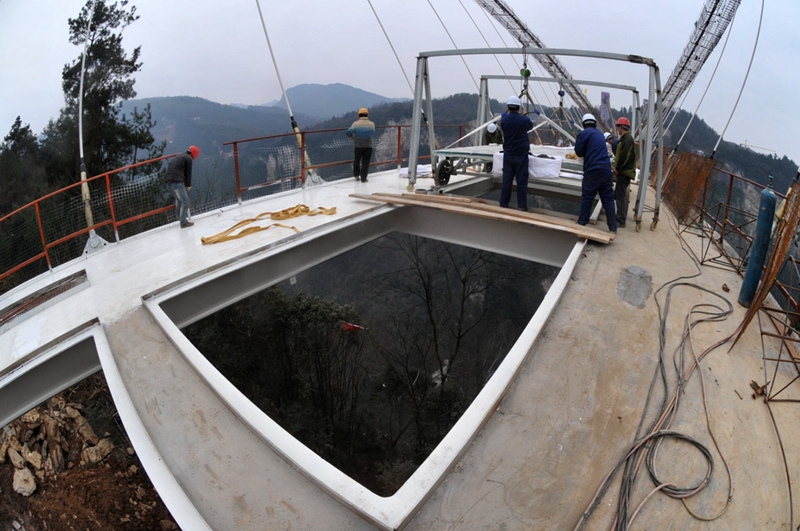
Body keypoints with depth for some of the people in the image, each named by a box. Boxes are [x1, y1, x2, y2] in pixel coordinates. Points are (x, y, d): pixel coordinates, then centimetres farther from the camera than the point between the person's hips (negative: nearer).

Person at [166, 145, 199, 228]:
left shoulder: (178, 157, 26)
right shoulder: (188, 158, -1)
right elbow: (188, 173, -1)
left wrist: (185, 184, 19)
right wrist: (188, 185, 14)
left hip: (169, 182, 9)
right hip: (177, 183, -9)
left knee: (179, 199, 25)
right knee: (185, 201, -2)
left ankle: (182, 217, 37)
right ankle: (183, 222, -2)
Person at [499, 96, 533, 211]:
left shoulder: (504, 120, -5)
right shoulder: (524, 120, -11)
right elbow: (531, 126, 13)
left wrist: (507, 112, 39)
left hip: (508, 154, 3)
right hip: (521, 155, -3)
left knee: (507, 179, 9)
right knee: (521, 181, 2)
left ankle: (504, 204, 14)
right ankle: (522, 206, 5)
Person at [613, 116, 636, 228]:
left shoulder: (627, 139, -15)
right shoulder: (625, 138, 17)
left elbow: (624, 156, -24)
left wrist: (617, 168, -17)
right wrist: (617, 168, 12)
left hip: (624, 172, -11)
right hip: (624, 171, 11)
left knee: (619, 196, -10)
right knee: (620, 195, 18)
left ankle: (621, 221, -9)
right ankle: (621, 217, 27)